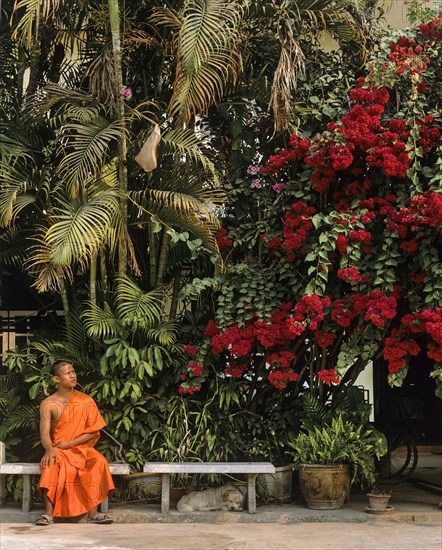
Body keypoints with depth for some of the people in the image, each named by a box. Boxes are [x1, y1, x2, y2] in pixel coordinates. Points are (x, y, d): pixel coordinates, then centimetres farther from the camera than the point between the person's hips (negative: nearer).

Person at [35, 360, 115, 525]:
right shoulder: (48, 404, -1)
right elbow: (44, 433, -10)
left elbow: (93, 431, 0)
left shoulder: (86, 402, 3)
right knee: (52, 463, -36)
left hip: (81, 448, 1)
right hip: (58, 450, -1)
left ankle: (93, 512, -33)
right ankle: (49, 513, -38)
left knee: (98, 461, -31)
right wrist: (49, 449, -33)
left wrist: (70, 443, -14)